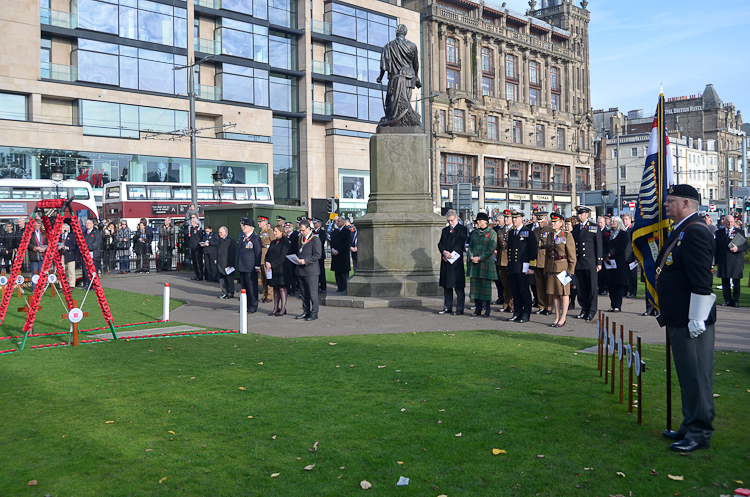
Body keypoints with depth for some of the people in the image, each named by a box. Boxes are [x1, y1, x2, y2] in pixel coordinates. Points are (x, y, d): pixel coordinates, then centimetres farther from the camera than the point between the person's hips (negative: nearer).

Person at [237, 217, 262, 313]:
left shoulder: (256, 238, -9)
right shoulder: (242, 237, 15)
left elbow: (258, 254, -10)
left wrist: (257, 266, -11)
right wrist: (238, 263, 18)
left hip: (251, 268, -8)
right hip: (242, 267, 8)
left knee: (252, 287, -2)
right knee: (244, 287, 12)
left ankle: (253, 306, 6)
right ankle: (245, 305, 20)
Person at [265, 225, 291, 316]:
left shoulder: (285, 242, -9)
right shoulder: (273, 242, 16)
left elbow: (282, 257, -15)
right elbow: (268, 254, 15)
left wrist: (272, 265, -15)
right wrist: (267, 263, -5)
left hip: (282, 269, -7)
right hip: (272, 269, 7)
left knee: (282, 288, -5)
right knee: (275, 288, 10)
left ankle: (283, 309, 0)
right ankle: (276, 308, 15)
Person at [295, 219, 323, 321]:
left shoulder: (315, 239, -9)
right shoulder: (301, 238, 15)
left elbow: (317, 255, -14)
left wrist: (305, 261, -20)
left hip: (311, 271, -8)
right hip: (301, 270, 8)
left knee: (312, 293, -2)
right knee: (303, 293, 13)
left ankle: (314, 313, 4)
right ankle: (306, 312, 22)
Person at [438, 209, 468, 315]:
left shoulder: (462, 229, 0)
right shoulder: (445, 230, 18)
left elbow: (461, 244, -8)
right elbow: (440, 243, 11)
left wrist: (450, 254, -13)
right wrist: (444, 252, -10)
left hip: (457, 261, -6)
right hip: (446, 262, 6)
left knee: (458, 286, -4)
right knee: (446, 285, 9)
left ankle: (460, 309, 2)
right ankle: (447, 308, 16)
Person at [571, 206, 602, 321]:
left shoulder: (595, 228, 2)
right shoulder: (575, 228, 13)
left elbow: (598, 246, 0)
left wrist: (599, 263, -4)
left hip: (590, 263, -4)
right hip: (578, 263, 4)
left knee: (591, 287, -1)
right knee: (581, 288, 6)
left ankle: (592, 311, 6)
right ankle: (584, 309, 15)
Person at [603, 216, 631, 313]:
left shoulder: (624, 234, 0)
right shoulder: (608, 233, 14)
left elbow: (622, 248, -9)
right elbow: (605, 246, 11)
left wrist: (610, 254, -12)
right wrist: (605, 256, -6)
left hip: (619, 262, -5)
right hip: (609, 262, 5)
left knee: (619, 283, -4)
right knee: (610, 283, 2)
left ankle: (618, 306, -2)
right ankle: (613, 305, 8)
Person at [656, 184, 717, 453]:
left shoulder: (695, 232, -17)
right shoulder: (680, 232, 15)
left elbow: (702, 280, -22)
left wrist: (696, 319, -22)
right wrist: (665, 312, 23)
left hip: (691, 321, -10)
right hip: (678, 320, 10)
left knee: (696, 376, 0)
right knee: (687, 375, 18)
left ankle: (700, 433, 10)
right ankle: (690, 425, 30)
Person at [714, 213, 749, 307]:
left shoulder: (740, 232, 7)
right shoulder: (719, 232, 10)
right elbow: (716, 248, 9)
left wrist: (738, 248, -17)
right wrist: (717, 261, 3)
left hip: (736, 261, -1)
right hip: (723, 262, 2)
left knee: (736, 282, 2)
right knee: (725, 282, 5)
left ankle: (735, 300, 12)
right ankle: (727, 300, 14)